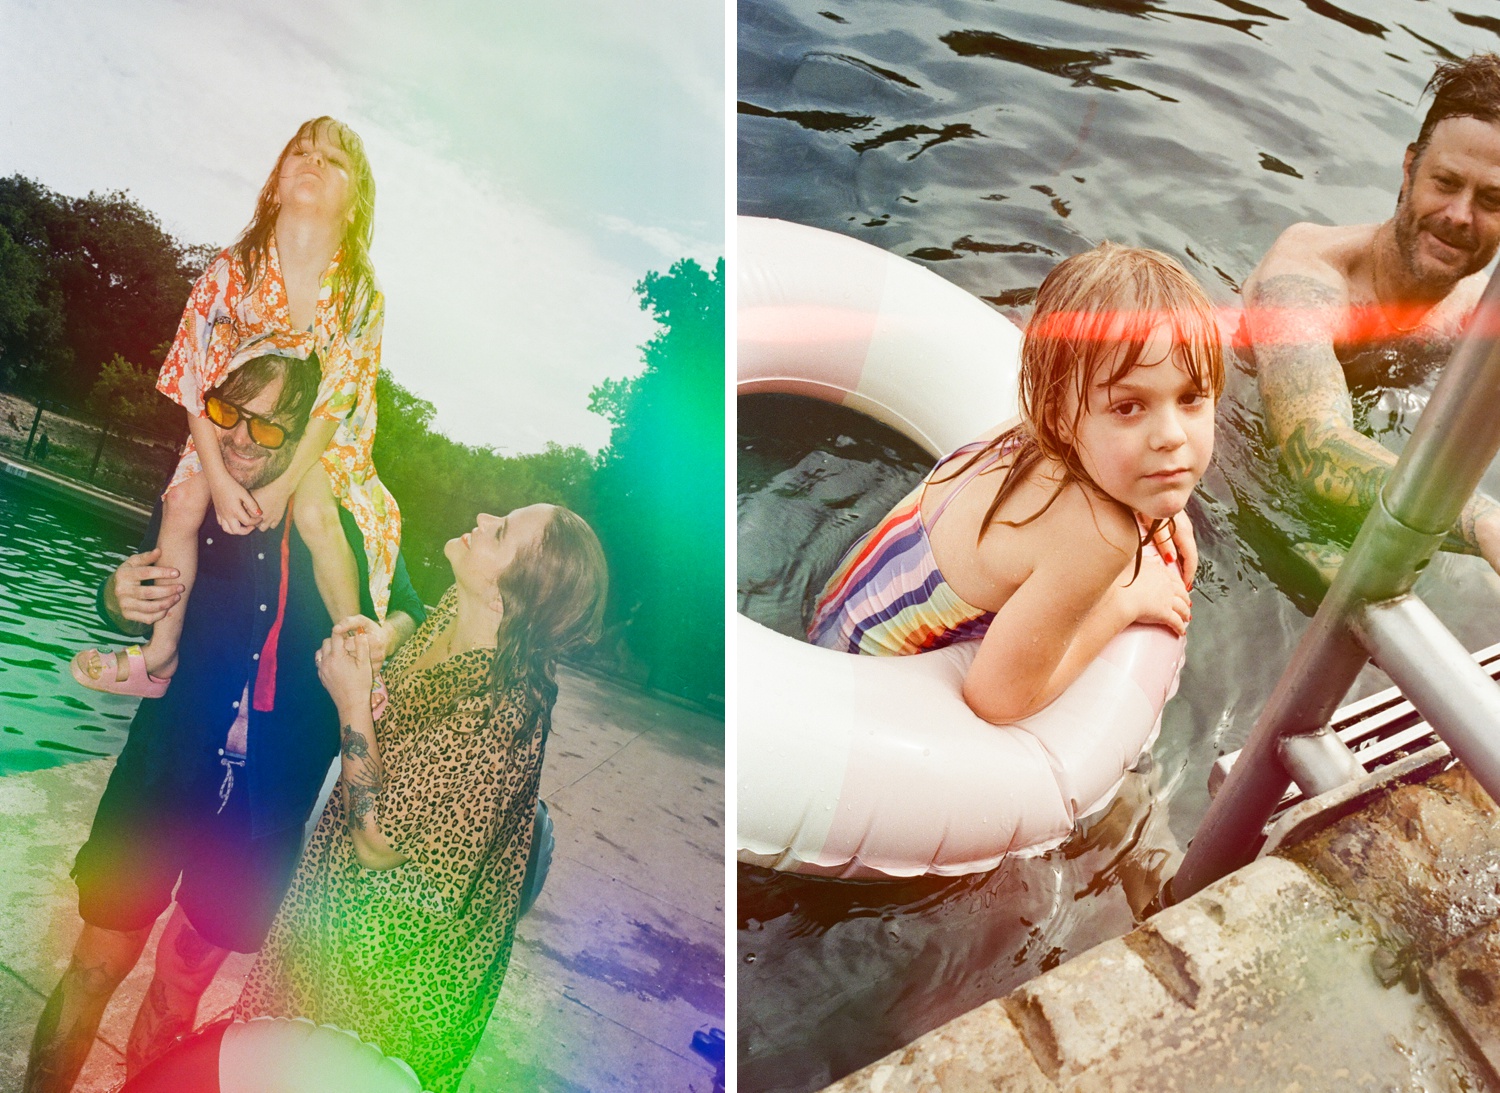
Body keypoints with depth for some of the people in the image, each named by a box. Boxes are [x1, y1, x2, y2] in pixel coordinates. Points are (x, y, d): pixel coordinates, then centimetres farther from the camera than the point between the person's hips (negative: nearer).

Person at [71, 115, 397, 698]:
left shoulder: (361, 294, -18)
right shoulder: (231, 272, -15)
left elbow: (336, 400, -18)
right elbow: (198, 383, -12)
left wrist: (285, 483, -25)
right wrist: (220, 480, -20)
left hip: (319, 433, -3)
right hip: (230, 424, 3)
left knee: (313, 511, -29)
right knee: (183, 502, -13)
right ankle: (160, 656, 5)